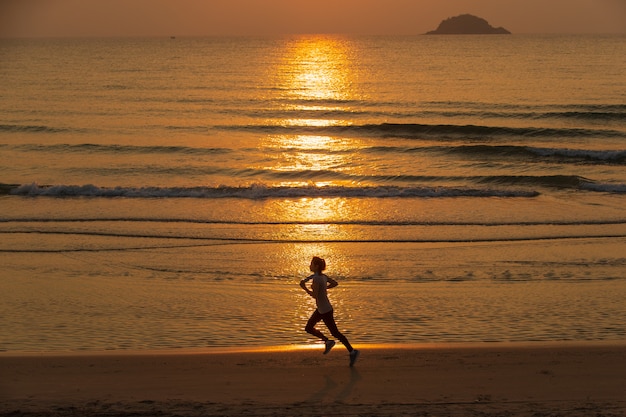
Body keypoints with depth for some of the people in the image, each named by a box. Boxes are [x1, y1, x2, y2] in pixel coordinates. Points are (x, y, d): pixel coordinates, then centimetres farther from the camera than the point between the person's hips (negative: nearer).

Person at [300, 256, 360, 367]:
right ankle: (327, 341, 20)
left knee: (335, 332, 1)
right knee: (308, 328, 15)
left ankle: (352, 351, 10)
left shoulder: (316, 278, -23)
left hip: (325, 311, -9)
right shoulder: (323, 276, 3)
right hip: (321, 310, 9)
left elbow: (314, 295, -26)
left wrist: (305, 288, -15)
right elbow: (335, 283, 14)